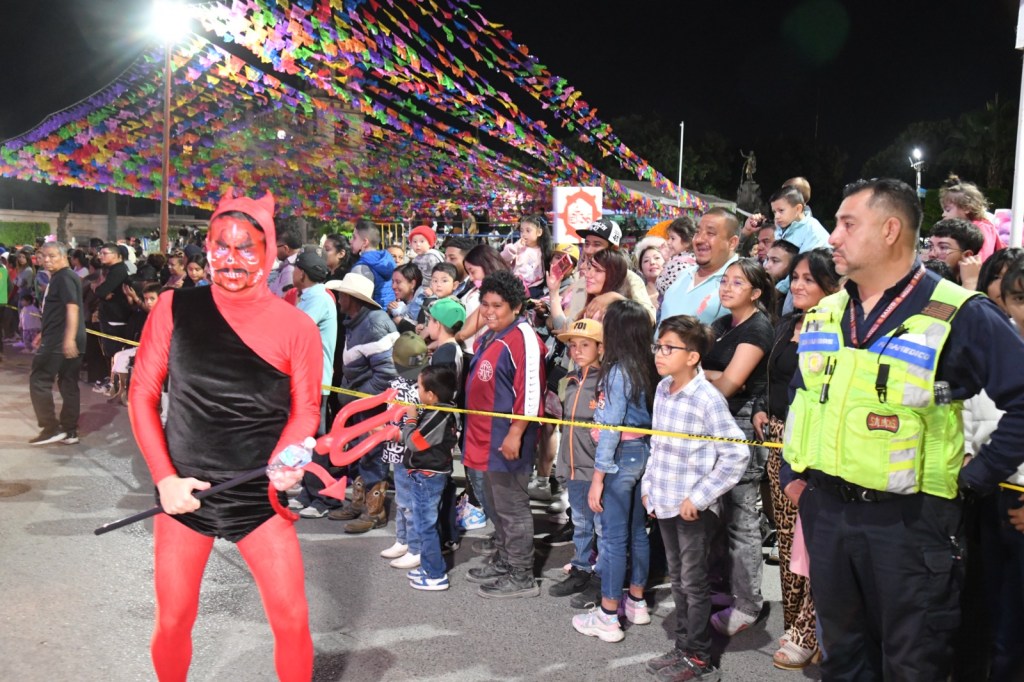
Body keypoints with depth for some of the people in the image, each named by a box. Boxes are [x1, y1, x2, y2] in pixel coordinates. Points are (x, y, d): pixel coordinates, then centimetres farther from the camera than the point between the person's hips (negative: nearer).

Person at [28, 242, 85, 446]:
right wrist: (44, 333, 32)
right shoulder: (57, 278, 20)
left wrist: (69, 338, -31)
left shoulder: (64, 277, -12)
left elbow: (72, 308, -23)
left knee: (39, 381, -4)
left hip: (60, 341, -10)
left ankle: (51, 428, -2)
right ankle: (70, 430, 14)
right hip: (60, 339, 10)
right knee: (68, 384, 10)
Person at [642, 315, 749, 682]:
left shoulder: (708, 399, -18)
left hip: (694, 509, -7)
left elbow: (736, 455, -20)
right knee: (678, 580, 18)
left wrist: (699, 497, -18)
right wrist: (649, 485, 12)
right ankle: (683, 647, 31)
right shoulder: (662, 389, 5)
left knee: (694, 583, 5)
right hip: (665, 504, 7)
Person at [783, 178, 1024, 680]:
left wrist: (974, 479, -12)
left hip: (910, 520, -5)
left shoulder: (958, 315, -12)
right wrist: (792, 474, 13)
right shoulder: (822, 316, 8)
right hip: (825, 510, 6)